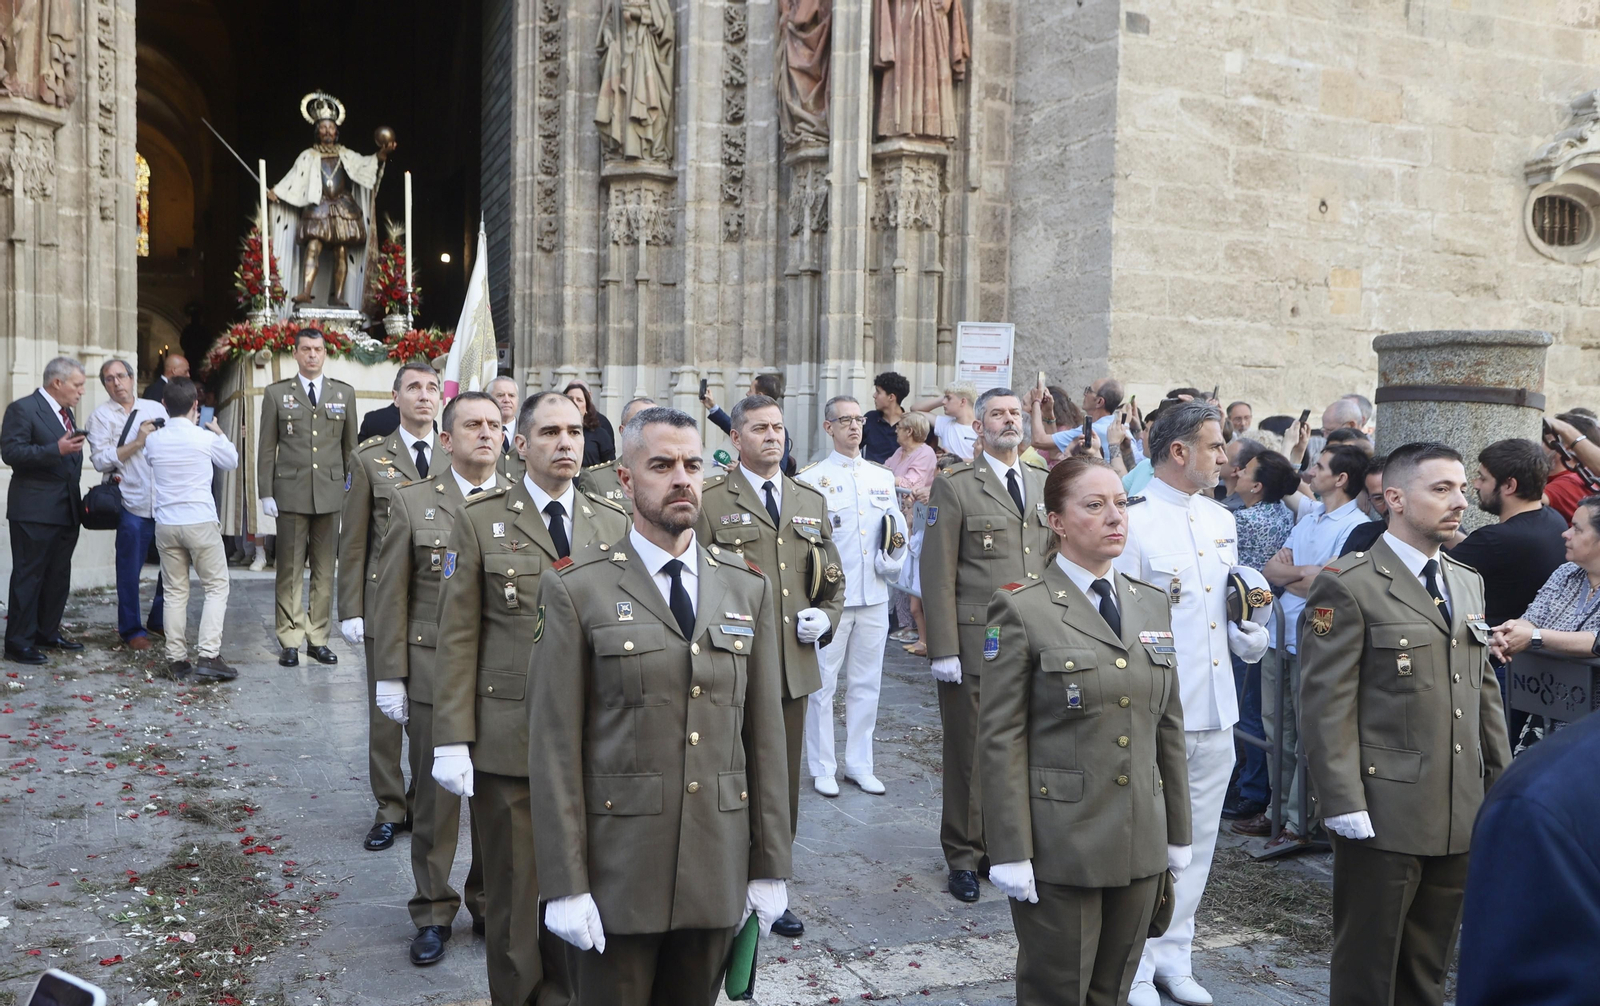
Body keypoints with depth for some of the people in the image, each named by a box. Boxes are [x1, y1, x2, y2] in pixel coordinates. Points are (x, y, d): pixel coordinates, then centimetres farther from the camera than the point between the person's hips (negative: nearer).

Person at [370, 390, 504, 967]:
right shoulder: (411, 503, 2)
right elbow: (391, 595, 2)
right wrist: (390, 676, -2)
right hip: (433, 675, -1)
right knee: (435, 797, 8)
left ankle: (490, 902, 28)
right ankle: (433, 911, 25)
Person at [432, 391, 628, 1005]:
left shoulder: (613, 525, 8)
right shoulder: (480, 520, 0)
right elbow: (457, 637, -3)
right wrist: (453, 741, -7)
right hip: (508, 741, -2)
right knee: (514, 895, 8)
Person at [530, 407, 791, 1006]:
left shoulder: (749, 590, 6)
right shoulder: (576, 591, -5)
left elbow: (765, 735, 6)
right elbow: (555, 746, -7)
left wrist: (770, 865, 5)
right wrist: (565, 884, -10)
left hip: (718, 874, 3)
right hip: (617, 872, -3)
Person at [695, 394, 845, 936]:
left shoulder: (812, 502, 15)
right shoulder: (710, 502, -1)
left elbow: (834, 580, 20)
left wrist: (826, 617, 2)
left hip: (794, 665, 5)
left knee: (783, 784, 12)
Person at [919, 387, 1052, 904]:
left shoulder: (1044, 484, 13)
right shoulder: (954, 486, -2)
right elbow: (937, 575, -7)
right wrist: (943, 649, -12)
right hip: (974, 644, -4)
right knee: (970, 755, 4)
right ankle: (963, 857, 18)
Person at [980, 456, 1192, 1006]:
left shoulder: (1153, 604, 9)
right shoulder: (1022, 610, -9)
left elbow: (1168, 725, 12)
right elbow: (1000, 738, -11)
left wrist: (1178, 833, 12)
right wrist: (1010, 852, -13)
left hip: (1140, 844, 5)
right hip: (1060, 845, -5)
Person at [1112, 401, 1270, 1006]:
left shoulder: (1220, 519, 11)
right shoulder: (1132, 521, -13)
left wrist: (1248, 634, 1)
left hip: (1215, 709, 8)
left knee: (1196, 840, 17)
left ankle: (1172, 954, 32)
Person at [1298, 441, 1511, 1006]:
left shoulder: (1469, 583, 14)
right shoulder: (1348, 586, -11)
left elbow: (1483, 690, 18)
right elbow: (1326, 706, -14)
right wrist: (1344, 806, -17)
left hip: (1463, 813, 7)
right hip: (1384, 815, -7)